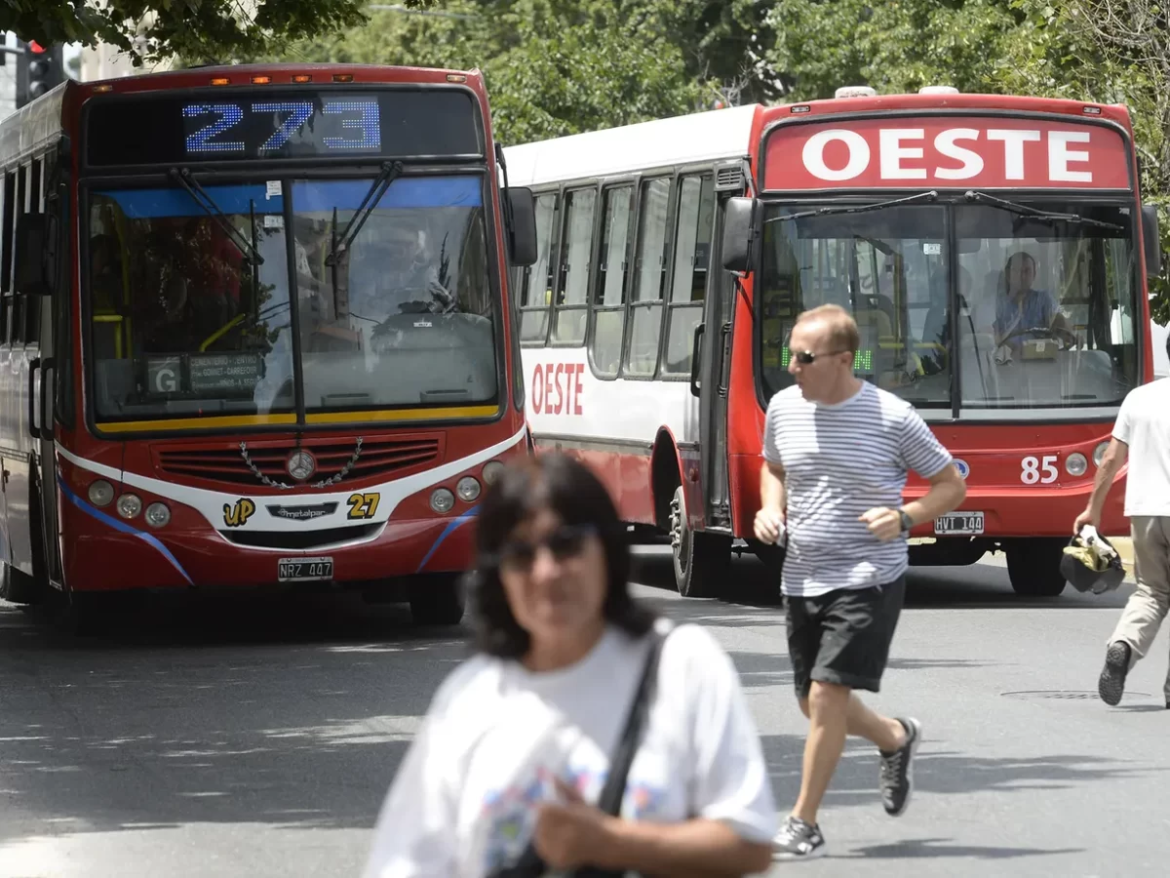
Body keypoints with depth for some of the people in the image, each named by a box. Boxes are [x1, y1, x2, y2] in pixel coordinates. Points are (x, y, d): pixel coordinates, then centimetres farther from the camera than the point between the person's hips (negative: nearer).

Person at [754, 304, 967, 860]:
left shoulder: (892, 417, -12)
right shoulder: (784, 408, 1)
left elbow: (952, 485, -1)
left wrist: (905, 518, -19)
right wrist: (771, 508, 1)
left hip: (868, 580, -6)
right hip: (802, 579, 6)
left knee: (826, 694, -14)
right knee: (815, 703, 13)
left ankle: (804, 825, -4)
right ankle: (896, 739, 43)